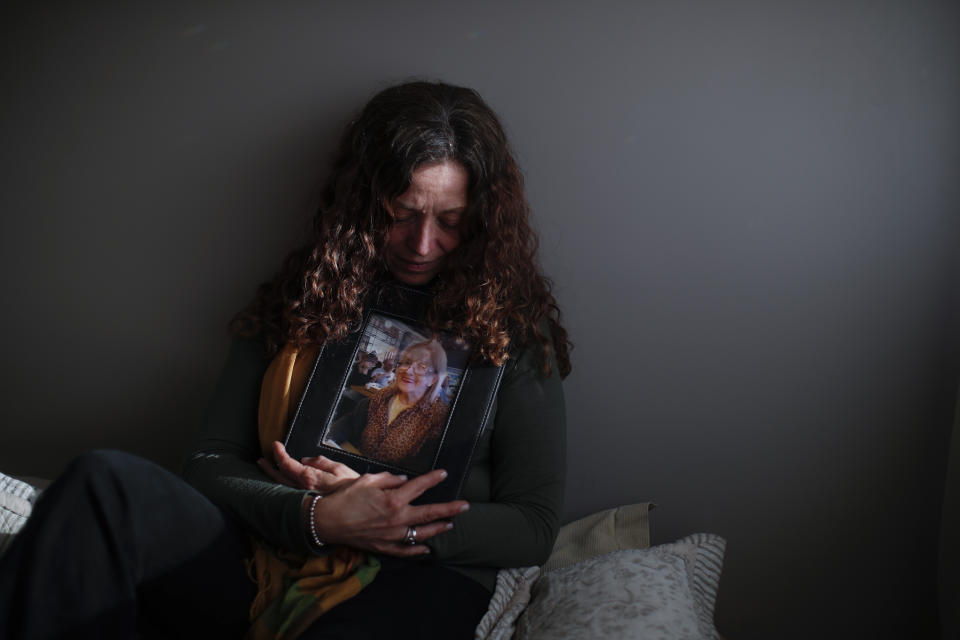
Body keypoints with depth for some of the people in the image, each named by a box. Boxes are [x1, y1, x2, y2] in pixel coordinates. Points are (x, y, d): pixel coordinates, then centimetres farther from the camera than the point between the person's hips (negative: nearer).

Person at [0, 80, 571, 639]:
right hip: (266, 560, 4)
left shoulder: (510, 324, 7)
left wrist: (383, 518, -9)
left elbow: (534, 527, 4)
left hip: (416, 580, -3)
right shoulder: (302, 298, 13)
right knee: (107, 483, -26)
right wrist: (316, 516, -12)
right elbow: (211, 462, 8)